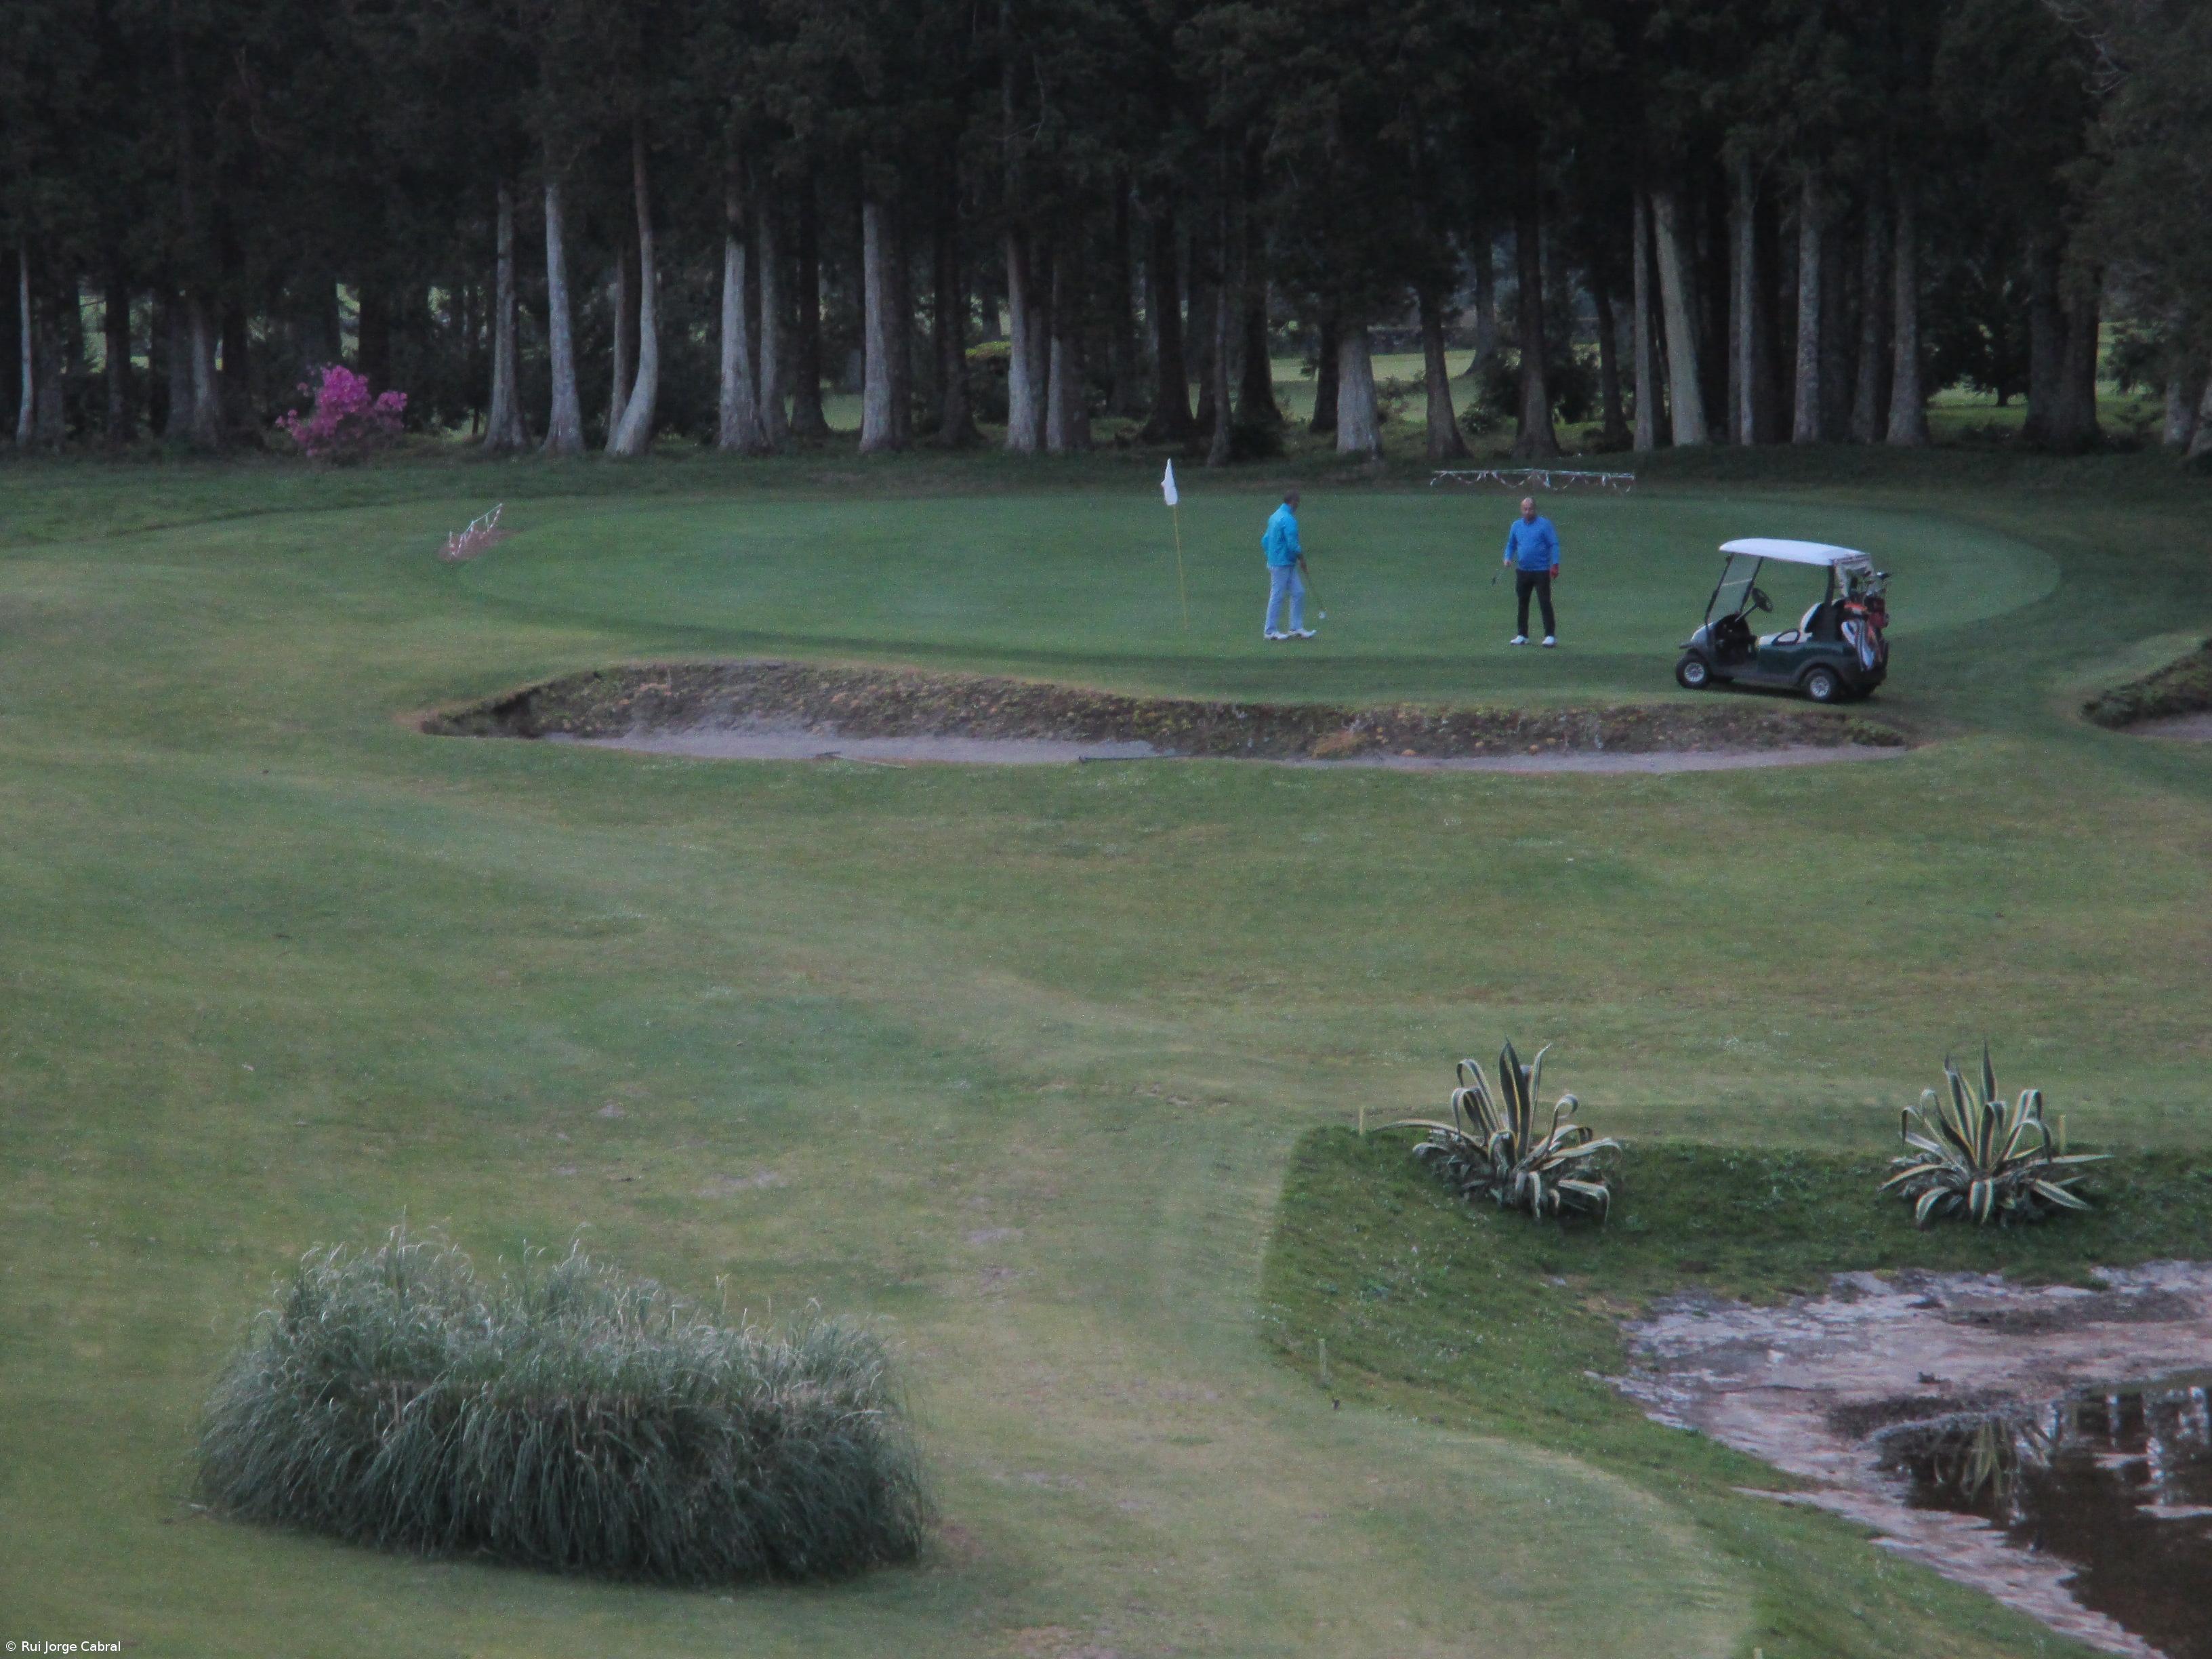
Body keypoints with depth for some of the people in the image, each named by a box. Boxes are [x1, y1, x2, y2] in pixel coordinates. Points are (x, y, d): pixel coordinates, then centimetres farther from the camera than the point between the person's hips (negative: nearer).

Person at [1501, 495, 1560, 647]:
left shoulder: (1544, 524, -5)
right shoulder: (1517, 525, 10)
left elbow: (1554, 545, -6)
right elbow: (1511, 545, 20)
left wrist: (1555, 565, -15)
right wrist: (1508, 558, 0)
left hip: (1541, 571, -5)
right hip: (1523, 571, 5)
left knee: (1545, 603, -8)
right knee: (1522, 604, 9)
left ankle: (1550, 635, -6)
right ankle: (1522, 635, 16)